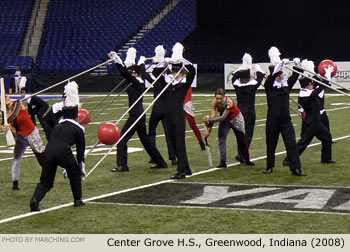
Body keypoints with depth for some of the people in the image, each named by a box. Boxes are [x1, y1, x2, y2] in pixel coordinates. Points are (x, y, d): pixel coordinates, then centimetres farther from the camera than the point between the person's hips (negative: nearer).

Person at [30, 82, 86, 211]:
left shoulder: (58, 126, 30)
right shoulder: (78, 129, 17)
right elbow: (80, 150, 21)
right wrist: (82, 168, 31)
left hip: (49, 151, 4)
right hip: (63, 151, -4)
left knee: (45, 180, 12)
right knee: (75, 173, 24)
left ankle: (35, 199, -14)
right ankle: (78, 200, 28)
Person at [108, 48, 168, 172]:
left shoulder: (136, 82, -14)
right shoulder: (141, 82, 9)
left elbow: (125, 72, -24)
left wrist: (115, 58, -25)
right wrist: (142, 61, 49)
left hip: (135, 115, -10)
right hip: (140, 114, 10)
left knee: (122, 139, -7)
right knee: (145, 139, 19)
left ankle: (122, 165, -9)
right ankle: (161, 162, 25)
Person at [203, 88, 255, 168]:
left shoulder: (229, 102, -38)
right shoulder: (215, 102, -25)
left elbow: (223, 117, -44)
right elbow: (213, 116, -25)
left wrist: (209, 119, -51)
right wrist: (209, 128, -34)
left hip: (236, 119, -3)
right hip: (225, 120, 3)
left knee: (242, 140, 10)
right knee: (221, 139, -15)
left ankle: (247, 160, 30)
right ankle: (223, 162, -13)